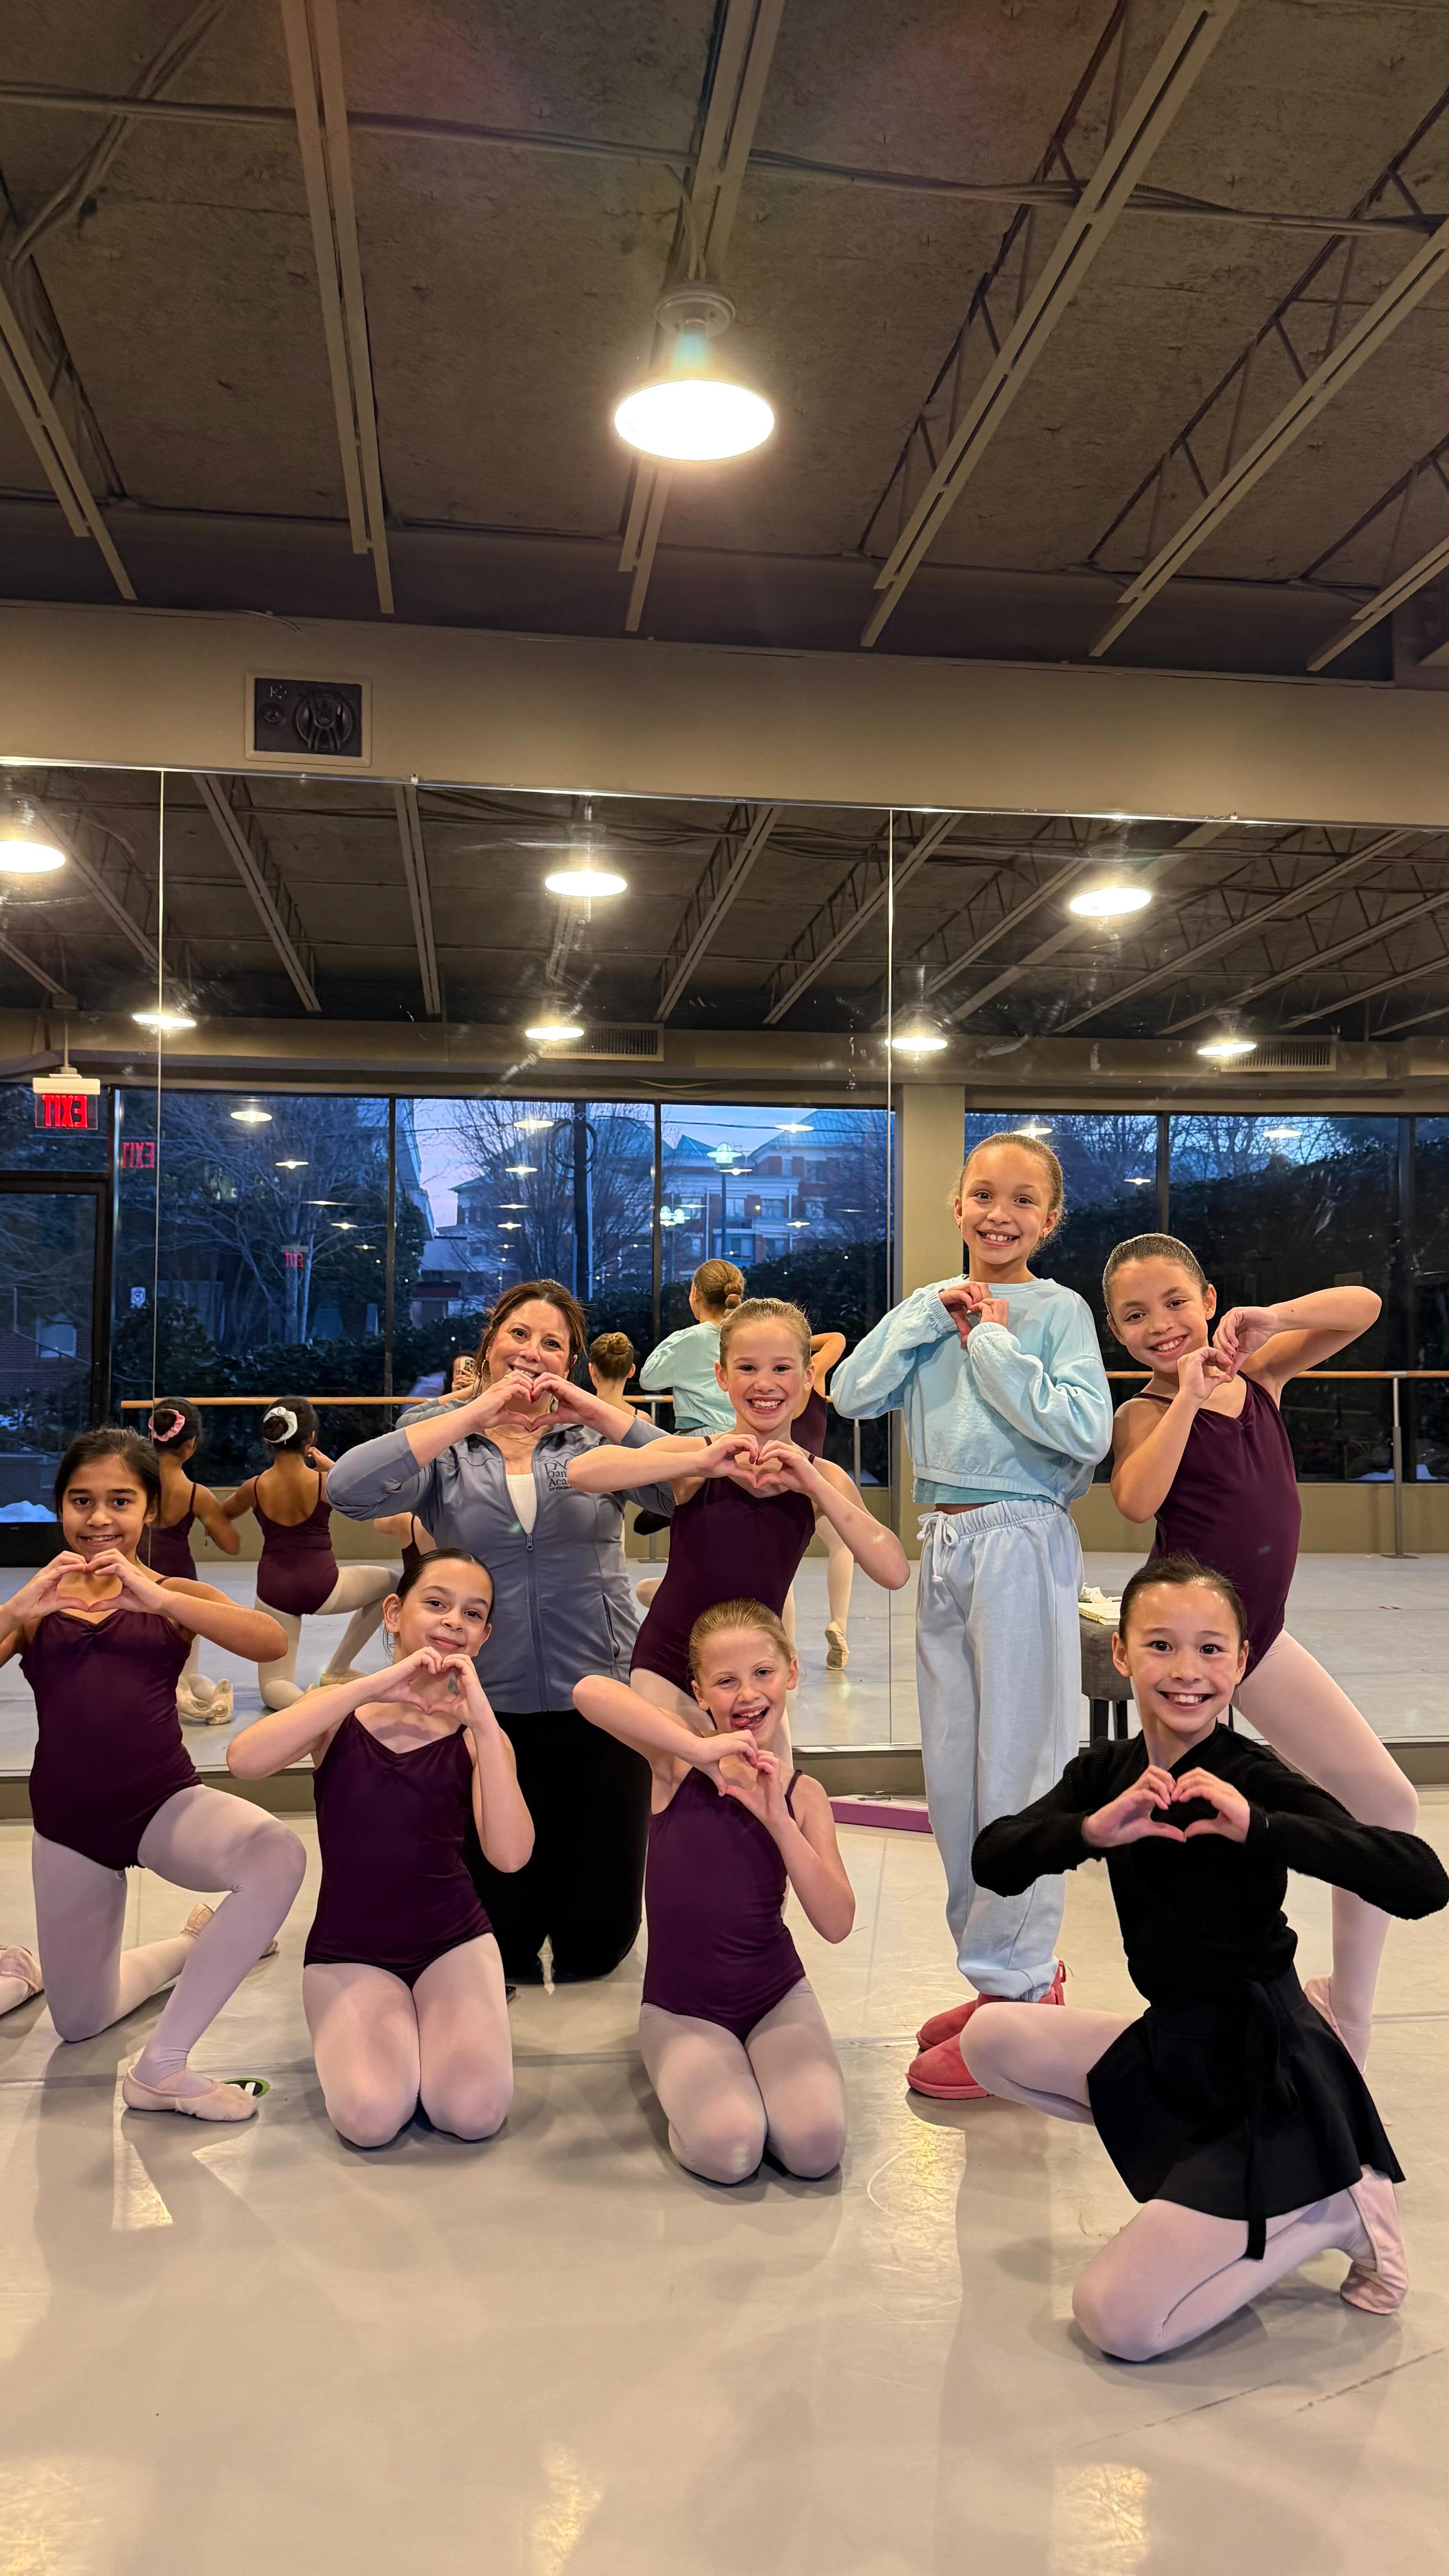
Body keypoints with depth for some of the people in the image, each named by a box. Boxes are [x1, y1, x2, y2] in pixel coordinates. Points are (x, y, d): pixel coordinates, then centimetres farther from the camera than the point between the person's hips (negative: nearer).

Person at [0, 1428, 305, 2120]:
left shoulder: (174, 1597, 1)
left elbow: (270, 1641, -18)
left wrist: (155, 1596, -27)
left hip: (166, 1803, -2)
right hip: (66, 1819, 2)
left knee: (278, 1855, -34)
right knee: (80, 2021, 11)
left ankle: (161, 2066, -21)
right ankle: (195, 1943, 42)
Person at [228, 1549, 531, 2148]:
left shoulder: (476, 1735, -2)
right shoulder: (340, 1712, -3)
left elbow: (510, 1855, -21)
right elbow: (244, 1760, -25)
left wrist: (482, 1719, -27)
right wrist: (374, 1686, -27)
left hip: (454, 1941, 1)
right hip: (348, 1952, -1)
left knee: (474, 2111, -22)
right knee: (370, 2115, -25)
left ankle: (428, 2020, 10)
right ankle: (360, 2036, 9)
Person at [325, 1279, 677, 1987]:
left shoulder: (595, 1433, 3)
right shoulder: (443, 1442, 2)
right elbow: (349, 1490, -19)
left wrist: (596, 1409, -17)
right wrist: (478, 1412, -19)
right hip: (489, 1707, 0)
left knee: (597, 1943, 10)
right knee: (499, 1945, 8)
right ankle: (516, 1956, 42)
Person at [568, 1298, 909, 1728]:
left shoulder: (819, 1479, -2)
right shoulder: (696, 1457, -9)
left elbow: (894, 1573, -16)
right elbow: (581, 1473, -25)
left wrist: (815, 1485, -23)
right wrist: (698, 1462, -32)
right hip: (669, 1672, -3)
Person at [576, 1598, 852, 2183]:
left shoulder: (802, 1795, 0)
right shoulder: (679, 1763, -9)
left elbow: (837, 1925, -10)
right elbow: (590, 1691, -29)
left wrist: (779, 1821, -22)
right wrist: (702, 1748, -34)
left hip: (777, 1996, 2)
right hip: (681, 2008, -2)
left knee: (816, 2146, -20)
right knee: (728, 2150, -25)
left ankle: (748, 2070, 9)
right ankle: (693, 2079, 6)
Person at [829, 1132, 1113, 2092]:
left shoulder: (1058, 1309, -5)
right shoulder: (932, 1305, 12)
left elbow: (1086, 1430, -20)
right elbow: (852, 1392, -1)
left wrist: (992, 1343, -13)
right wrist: (933, 1315, -6)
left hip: (1020, 1545, -6)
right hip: (945, 1544, 7)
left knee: (1017, 1770, -1)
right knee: (953, 1770, 13)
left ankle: (1015, 1992, 11)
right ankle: (1017, 1965, 29)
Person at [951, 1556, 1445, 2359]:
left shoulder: (1257, 1781, -19)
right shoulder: (1107, 1774, -1)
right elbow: (992, 1862, -11)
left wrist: (1257, 1826, -37)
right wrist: (1092, 1829, -28)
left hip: (1269, 2075, -7)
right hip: (1174, 2044, 7)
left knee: (1117, 2320, -11)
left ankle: (1334, 2208, 6)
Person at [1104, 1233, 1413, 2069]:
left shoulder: (1260, 1373, 7)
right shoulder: (1148, 1413, -8)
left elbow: (1362, 1308, 1)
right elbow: (1136, 1501, -28)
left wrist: (1270, 1319, -14)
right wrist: (1187, 1398, -25)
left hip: (1258, 1633, 6)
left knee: (1388, 1804, 7)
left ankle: (1349, 2015, 20)